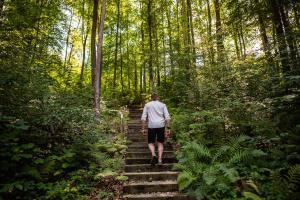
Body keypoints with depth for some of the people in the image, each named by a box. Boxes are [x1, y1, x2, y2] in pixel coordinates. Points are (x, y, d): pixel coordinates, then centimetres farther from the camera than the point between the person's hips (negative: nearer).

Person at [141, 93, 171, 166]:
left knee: (151, 143, 10)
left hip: (151, 126, -1)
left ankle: (153, 154, -15)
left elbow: (143, 118, 4)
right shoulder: (162, 105, 12)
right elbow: (167, 117, 3)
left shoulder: (147, 105, 11)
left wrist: (143, 128, 6)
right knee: (160, 143, 12)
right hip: (161, 125, 1)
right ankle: (159, 160, 7)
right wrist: (168, 128, 4)